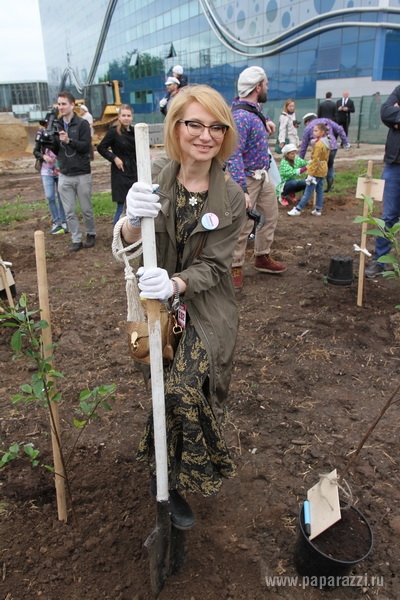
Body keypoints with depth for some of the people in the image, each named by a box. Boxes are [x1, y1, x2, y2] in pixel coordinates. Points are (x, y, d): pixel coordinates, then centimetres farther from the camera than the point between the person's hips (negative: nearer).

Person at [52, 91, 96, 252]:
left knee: (86, 209, 8)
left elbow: (86, 146, -15)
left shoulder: (82, 123, -6)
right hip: (64, 175, 4)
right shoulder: (56, 125, 7)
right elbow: (56, 150, 8)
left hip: (82, 174, -4)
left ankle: (91, 234, 29)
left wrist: (69, 140, -29)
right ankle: (76, 240, 15)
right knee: (69, 212, 5)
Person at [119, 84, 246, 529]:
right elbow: (127, 246, -11)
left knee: (183, 390, -16)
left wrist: (175, 284, -31)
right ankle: (171, 480, 36)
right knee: (174, 394, 7)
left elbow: (213, 266, -10)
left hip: (206, 312, -1)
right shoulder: (154, 176, -7)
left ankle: (170, 481, 11)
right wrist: (133, 219, -36)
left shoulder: (231, 198, -7)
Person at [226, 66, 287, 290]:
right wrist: (242, 190, -37)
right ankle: (236, 266, 11)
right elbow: (233, 156, -31)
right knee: (243, 225, -3)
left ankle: (263, 257, 31)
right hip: (247, 177, -10)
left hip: (264, 175, 10)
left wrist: (266, 121, 13)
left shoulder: (254, 108, 6)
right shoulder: (241, 116, -23)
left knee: (270, 216, 17)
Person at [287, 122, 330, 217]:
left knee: (308, 192, -5)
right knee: (320, 191, 12)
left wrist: (310, 174, -21)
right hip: (323, 170, 9)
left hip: (316, 171, -9)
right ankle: (318, 210, 16)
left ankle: (298, 209, 0)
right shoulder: (326, 143, 8)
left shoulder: (318, 144, -20)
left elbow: (315, 160, -22)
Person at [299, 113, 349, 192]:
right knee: (330, 166, 25)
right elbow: (339, 129, 10)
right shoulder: (326, 120, 20)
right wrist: (345, 142, 14)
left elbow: (303, 147, 14)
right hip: (333, 148, 4)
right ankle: (329, 187, 27)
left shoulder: (307, 128, 12)